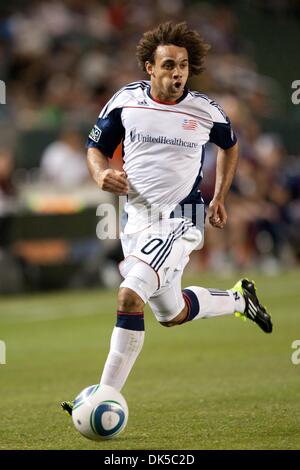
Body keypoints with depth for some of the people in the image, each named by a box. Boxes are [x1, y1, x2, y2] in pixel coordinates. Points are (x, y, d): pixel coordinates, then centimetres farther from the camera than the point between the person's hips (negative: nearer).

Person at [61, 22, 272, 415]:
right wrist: (102, 174, -12)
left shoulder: (205, 111, -7)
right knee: (170, 314, 18)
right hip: (136, 220, 5)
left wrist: (220, 198, 14)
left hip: (180, 222, -5)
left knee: (129, 296, -25)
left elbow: (230, 146, 15)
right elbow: (96, 147, 9)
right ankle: (238, 299, 48)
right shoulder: (125, 100, -3)